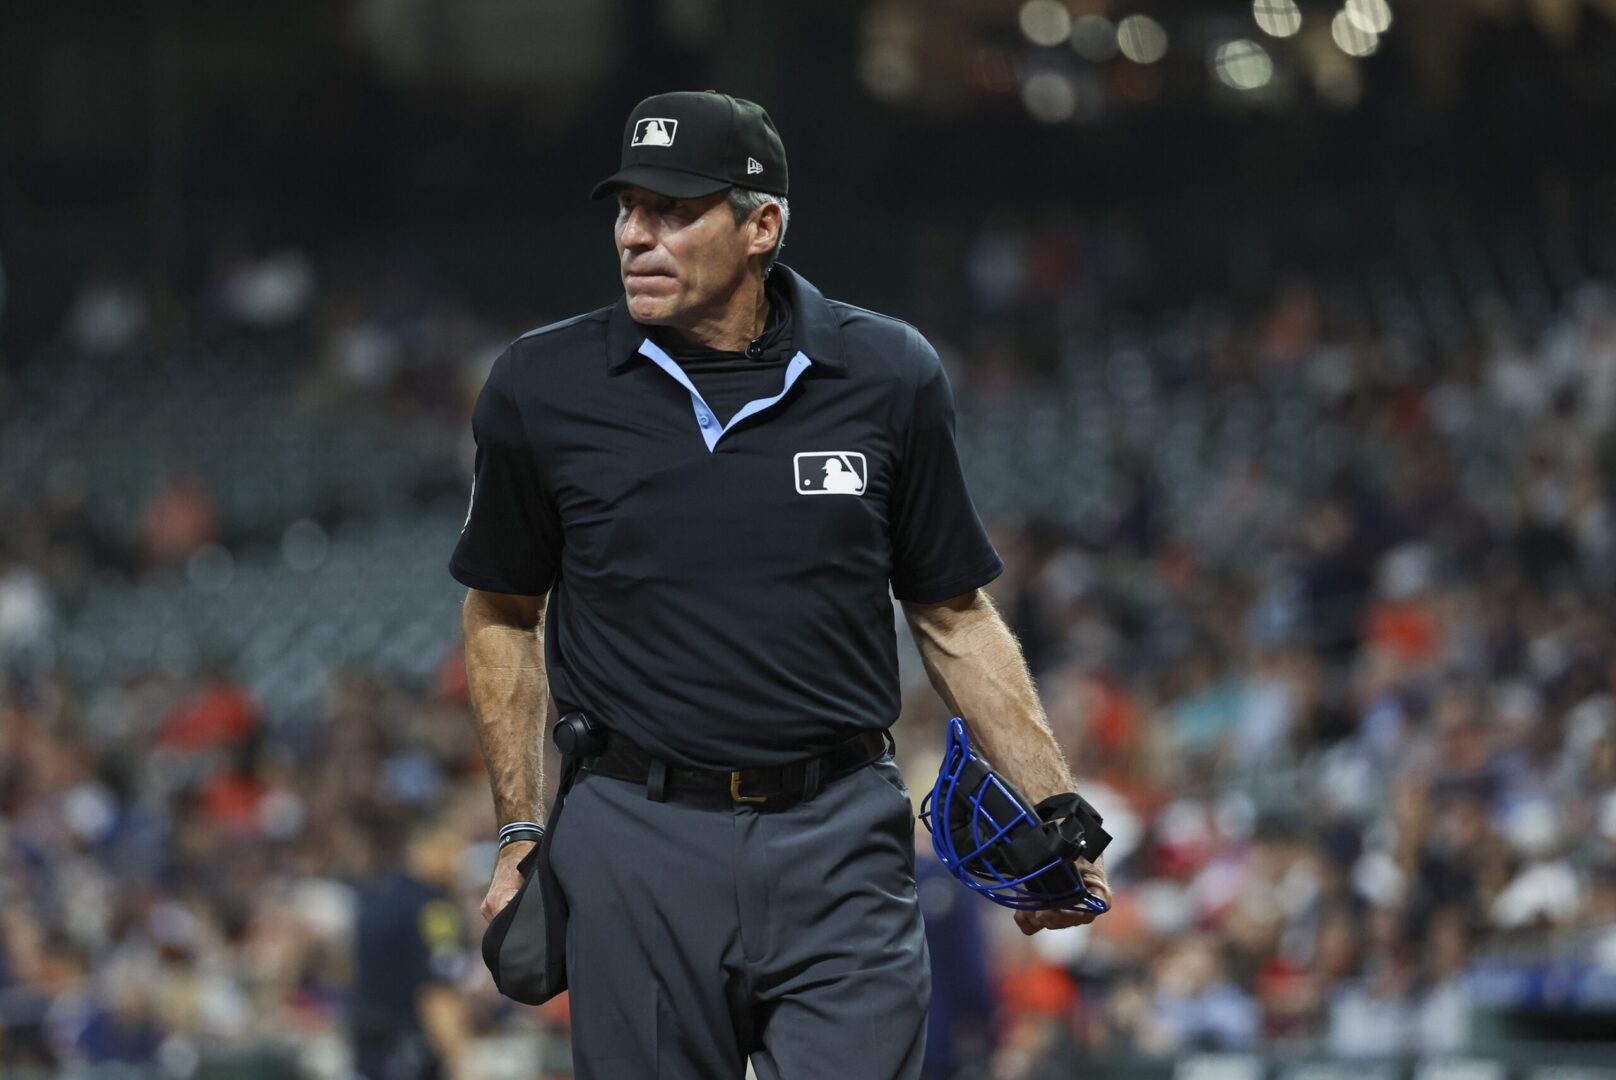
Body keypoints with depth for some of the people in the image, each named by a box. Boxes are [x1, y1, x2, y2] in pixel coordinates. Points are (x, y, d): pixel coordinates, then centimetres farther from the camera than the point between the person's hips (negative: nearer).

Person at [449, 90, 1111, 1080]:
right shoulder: (543, 388, 1)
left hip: (841, 847, 0)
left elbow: (954, 615, 9)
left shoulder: (887, 376, 1)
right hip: (637, 841, 0)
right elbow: (505, 614, 14)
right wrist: (523, 831, 9)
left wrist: (1056, 814, 3)